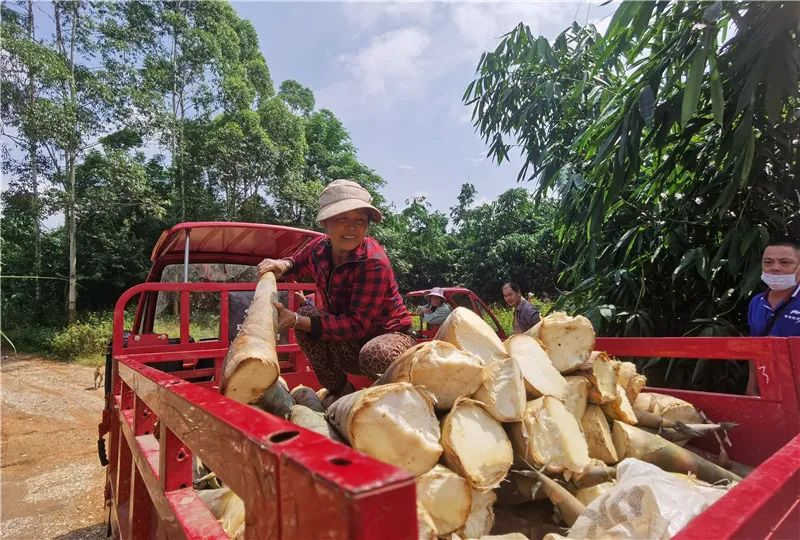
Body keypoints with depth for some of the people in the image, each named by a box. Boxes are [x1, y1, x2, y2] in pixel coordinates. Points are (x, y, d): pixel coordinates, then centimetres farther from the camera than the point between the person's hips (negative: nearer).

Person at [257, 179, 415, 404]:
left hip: (391, 336, -5)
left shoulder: (374, 263, -28)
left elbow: (356, 326, -29)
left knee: (375, 355, -38)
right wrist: (282, 264, -11)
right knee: (306, 313, -16)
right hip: (350, 345, 6)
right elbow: (296, 264, 15)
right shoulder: (319, 247, -7)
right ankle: (341, 392, -2)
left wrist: (295, 321, -34)